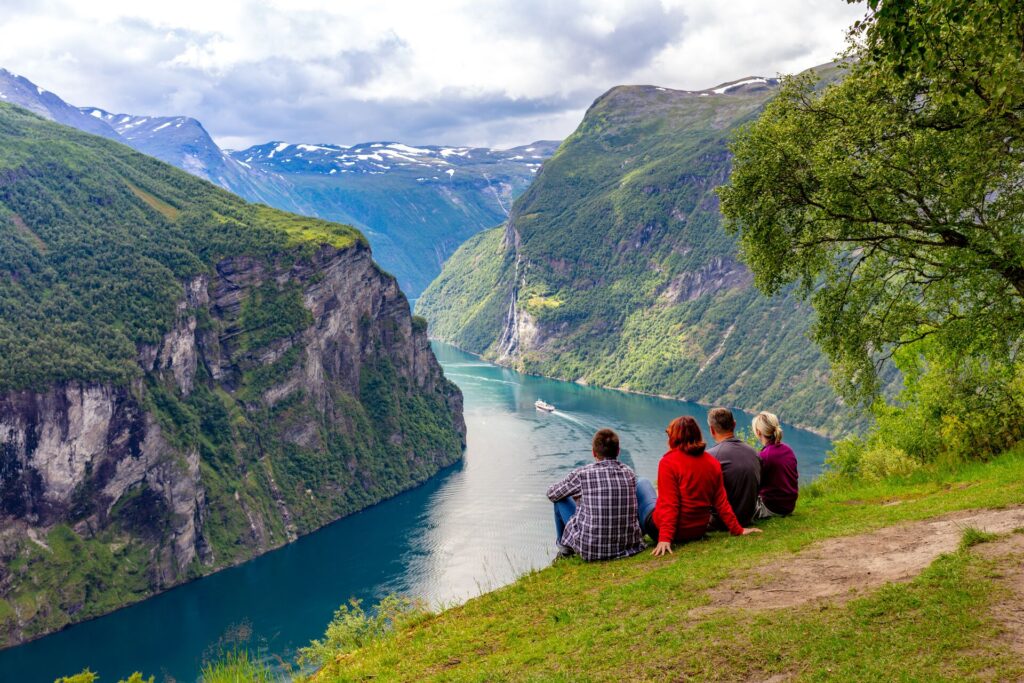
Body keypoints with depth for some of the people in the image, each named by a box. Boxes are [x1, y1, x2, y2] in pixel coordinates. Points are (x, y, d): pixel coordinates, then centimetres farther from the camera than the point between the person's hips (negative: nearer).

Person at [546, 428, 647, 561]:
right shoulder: (629, 473, 1)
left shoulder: (582, 474, -11)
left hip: (590, 550, -4)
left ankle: (565, 547, 33)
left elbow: (551, 494, 6)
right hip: (629, 544, 4)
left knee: (560, 499, 15)